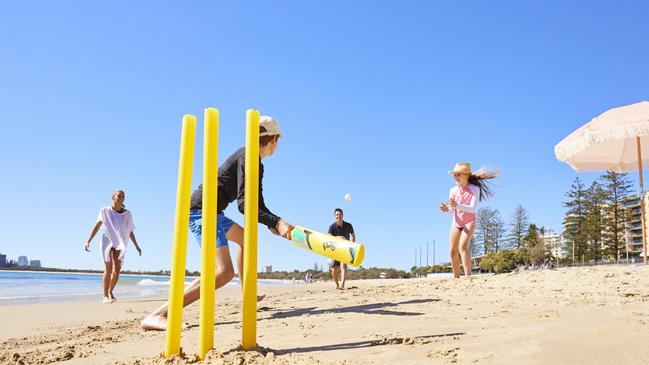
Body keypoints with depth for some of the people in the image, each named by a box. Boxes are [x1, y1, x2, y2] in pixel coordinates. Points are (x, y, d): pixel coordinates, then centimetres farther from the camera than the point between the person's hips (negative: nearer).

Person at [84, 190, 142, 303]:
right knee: (108, 269, -11)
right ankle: (105, 296, -3)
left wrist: (137, 246, 17)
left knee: (117, 270, -6)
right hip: (107, 241, -2)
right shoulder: (105, 211, 3)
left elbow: (130, 232, 16)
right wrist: (88, 241, -8)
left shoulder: (127, 214, 9)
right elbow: (96, 226, 0)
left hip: (120, 244, 2)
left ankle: (110, 292, 17)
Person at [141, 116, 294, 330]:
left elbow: (258, 204, 20)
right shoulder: (248, 158, -12)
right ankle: (157, 316, -30)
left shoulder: (256, 164, 19)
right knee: (224, 271, -24)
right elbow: (243, 203, -21)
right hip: (202, 210, -11)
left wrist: (273, 224, 7)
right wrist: (276, 222, -26)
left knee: (245, 238, 32)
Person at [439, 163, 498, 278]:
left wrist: (457, 205, -38)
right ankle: (456, 278, 20)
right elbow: (452, 211, 4)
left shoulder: (475, 189, -13)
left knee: (463, 246, -26)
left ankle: (468, 276, -30)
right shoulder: (453, 190, 0)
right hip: (456, 223, 5)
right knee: (453, 252, 5)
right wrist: (446, 209, -20)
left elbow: (472, 209, -24)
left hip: (469, 222, -5)